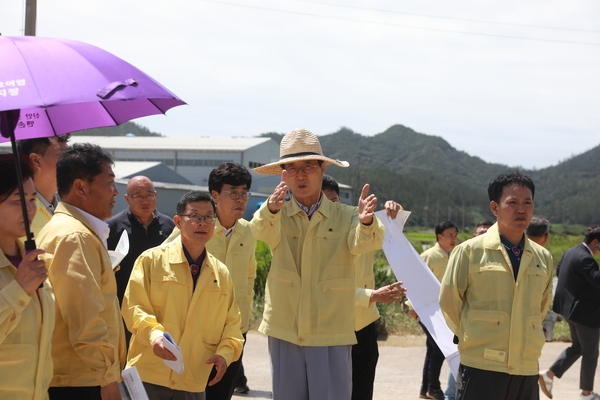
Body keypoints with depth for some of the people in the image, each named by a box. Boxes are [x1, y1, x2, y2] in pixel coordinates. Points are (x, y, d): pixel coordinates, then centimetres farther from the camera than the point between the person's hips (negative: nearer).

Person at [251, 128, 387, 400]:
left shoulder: (345, 217, 2)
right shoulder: (277, 217, 4)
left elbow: (362, 243, -18)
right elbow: (262, 231, -19)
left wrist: (366, 222, -42)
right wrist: (271, 209, -43)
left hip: (331, 335, -1)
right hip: (284, 332, 1)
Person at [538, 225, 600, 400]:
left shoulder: (570, 252, 6)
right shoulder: (585, 258, -24)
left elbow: (558, 270, 21)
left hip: (571, 308, 10)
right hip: (585, 312, -10)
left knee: (577, 347, 22)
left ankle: (549, 374, 11)